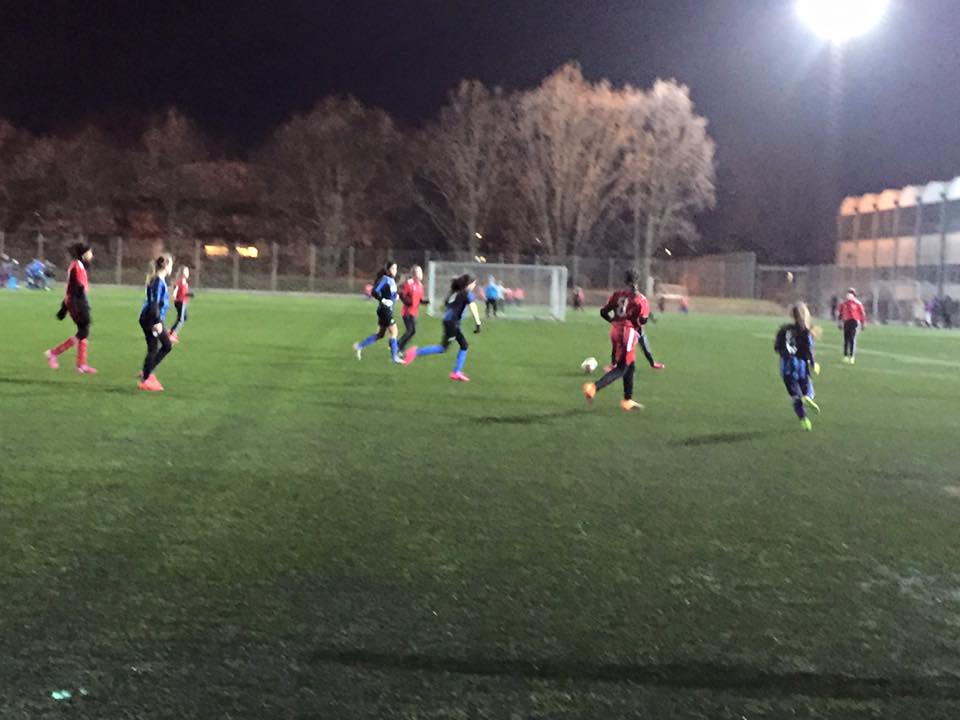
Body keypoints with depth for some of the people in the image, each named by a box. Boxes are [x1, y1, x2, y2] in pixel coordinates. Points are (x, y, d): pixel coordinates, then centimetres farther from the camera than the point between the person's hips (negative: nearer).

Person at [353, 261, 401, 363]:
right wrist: (383, 300, -24)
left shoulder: (392, 280, 12)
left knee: (380, 334, 13)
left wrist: (396, 296, 6)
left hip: (389, 310, 9)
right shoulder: (385, 279, -14)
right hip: (384, 310, -9)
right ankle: (395, 356, -1)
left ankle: (359, 346, 22)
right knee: (394, 332, -7)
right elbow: (374, 292, -18)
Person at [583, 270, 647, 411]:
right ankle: (594, 388, -20)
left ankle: (628, 400, 27)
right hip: (628, 332, -7)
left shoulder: (618, 295, 7)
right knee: (621, 369, -3)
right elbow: (643, 320, -15)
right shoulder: (640, 299, -7)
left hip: (615, 331, 7)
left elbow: (603, 312, 6)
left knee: (630, 366, 20)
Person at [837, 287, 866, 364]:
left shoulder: (857, 303, -2)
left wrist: (863, 324, 1)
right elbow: (840, 313, 19)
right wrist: (840, 322, 16)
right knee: (846, 339, 6)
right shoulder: (843, 304, 10)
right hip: (846, 322, 4)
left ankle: (852, 357, -12)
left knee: (852, 339, -12)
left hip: (854, 322, -4)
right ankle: (846, 356, 15)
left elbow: (862, 313, 2)